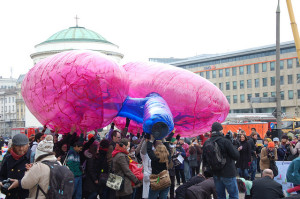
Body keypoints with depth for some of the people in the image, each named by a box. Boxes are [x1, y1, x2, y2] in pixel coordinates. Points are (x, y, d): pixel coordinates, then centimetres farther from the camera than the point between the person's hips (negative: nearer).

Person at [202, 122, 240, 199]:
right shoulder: (225, 141, -17)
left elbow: (205, 159, 10)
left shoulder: (206, 143, 1)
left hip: (216, 174, 6)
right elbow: (236, 156, -15)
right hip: (228, 173, -6)